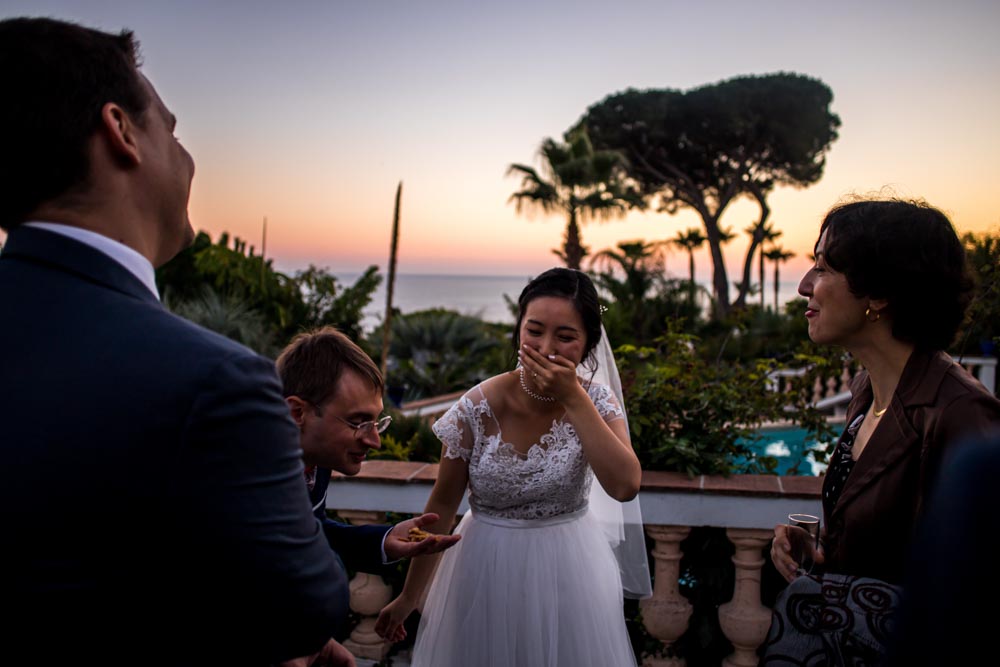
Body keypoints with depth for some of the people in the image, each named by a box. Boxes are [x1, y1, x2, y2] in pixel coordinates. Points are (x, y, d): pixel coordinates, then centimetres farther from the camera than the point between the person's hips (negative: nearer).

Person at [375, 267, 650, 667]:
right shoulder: (478, 408, -16)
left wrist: (574, 399, -29)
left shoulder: (597, 403, -11)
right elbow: (443, 504, -6)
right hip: (489, 571, -1)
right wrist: (410, 596, 2)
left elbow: (625, 486, -27)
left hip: (569, 569, 1)